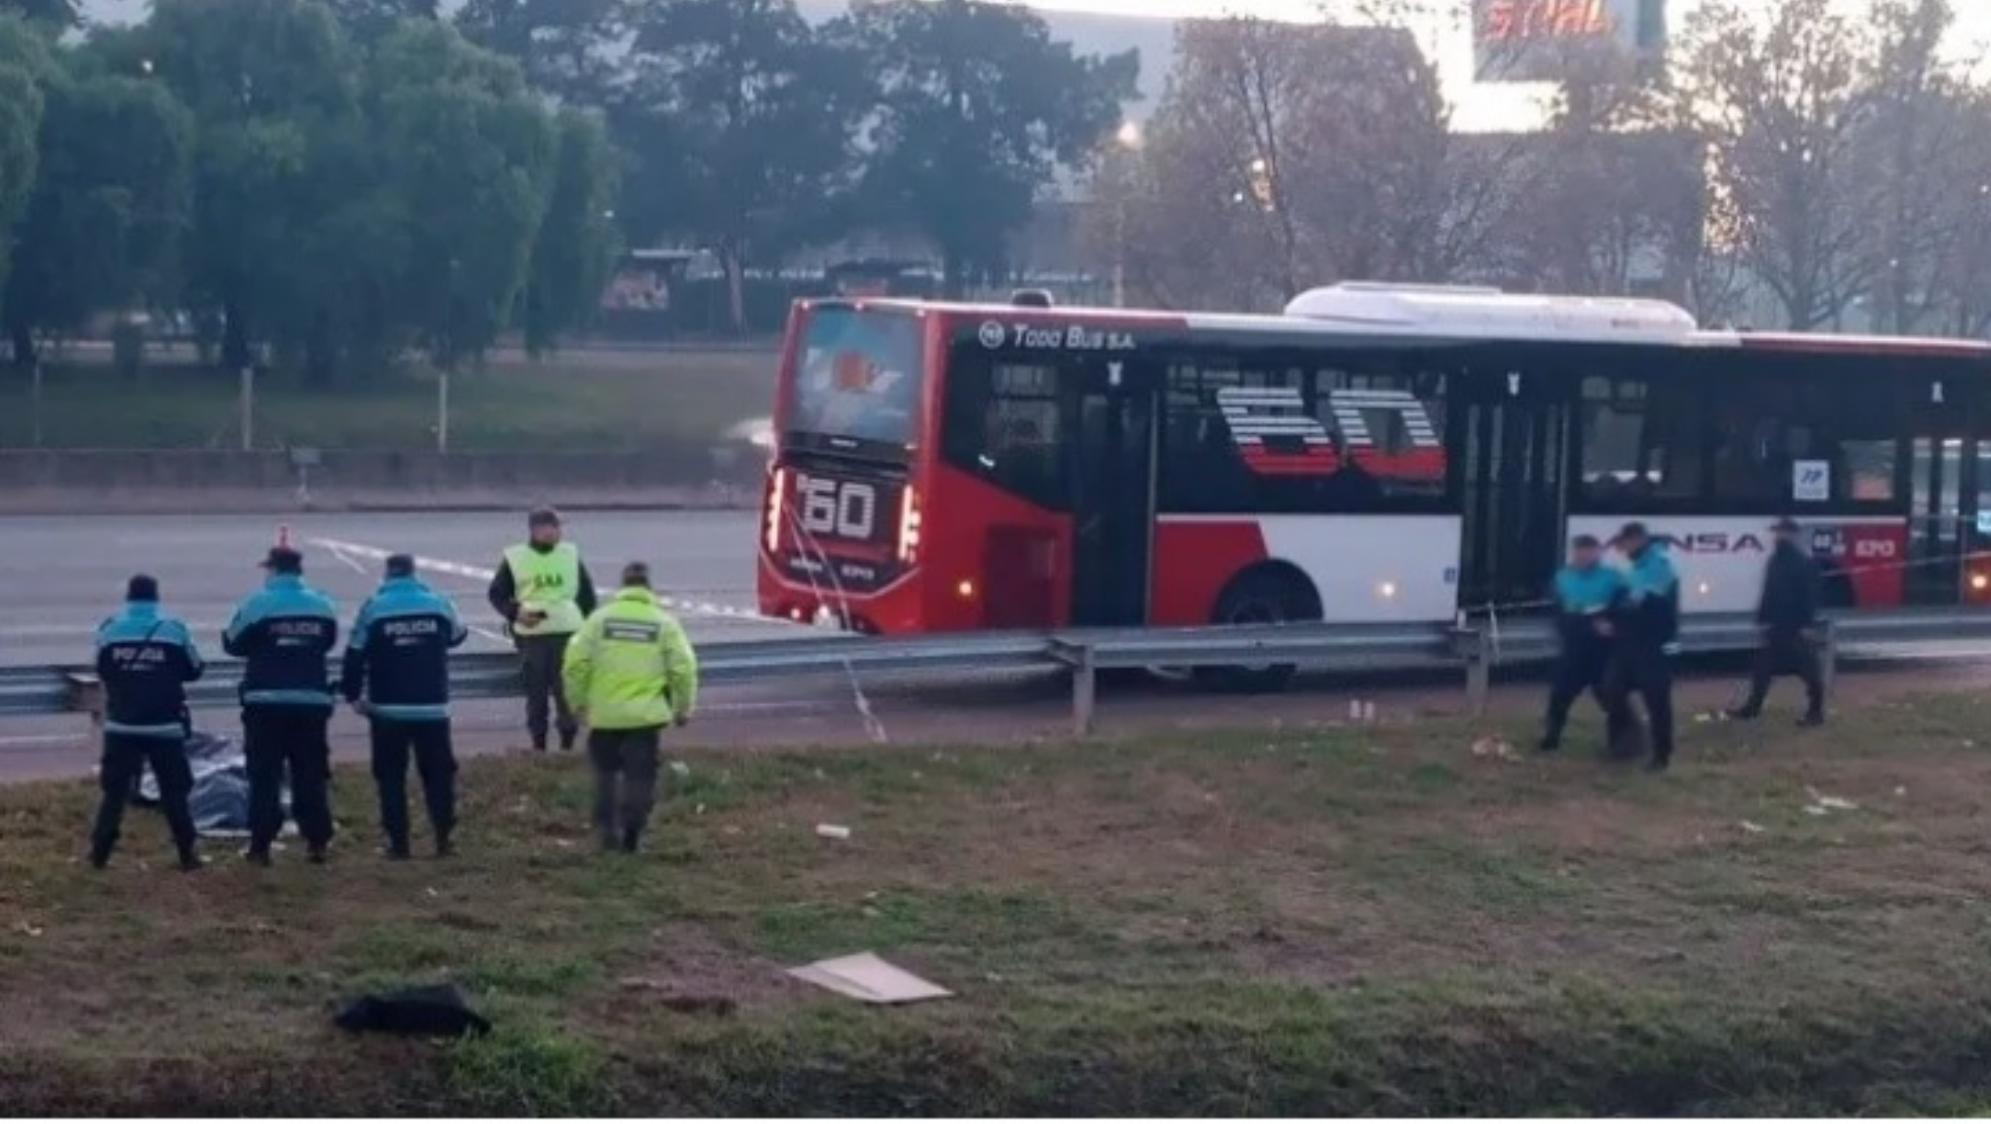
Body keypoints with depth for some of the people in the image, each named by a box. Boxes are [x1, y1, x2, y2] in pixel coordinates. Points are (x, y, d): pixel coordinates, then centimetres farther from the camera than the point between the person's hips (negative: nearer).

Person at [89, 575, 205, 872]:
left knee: (115, 789, 9)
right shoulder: (175, 629, -5)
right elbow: (193, 670, 7)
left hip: (121, 725, 1)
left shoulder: (109, 630, -2)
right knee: (174, 791, 6)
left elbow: (102, 671, 11)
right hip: (165, 725, -1)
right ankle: (187, 853, 3)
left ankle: (100, 852, 5)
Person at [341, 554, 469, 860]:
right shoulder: (439, 605, 0)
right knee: (438, 773, 10)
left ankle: (398, 841, 2)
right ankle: (443, 836, 2)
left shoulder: (373, 608, -6)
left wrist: (353, 694, 7)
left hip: (388, 709, -1)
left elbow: (355, 655, -5)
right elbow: (457, 635, 20)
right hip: (432, 708, 1)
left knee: (391, 776, 6)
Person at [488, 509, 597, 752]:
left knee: (567, 688, -2)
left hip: (568, 632, 1)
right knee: (536, 690, 2)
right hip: (531, 635, -1)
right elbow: (497, 594, 5)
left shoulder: (571, 555, 9)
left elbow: (586, 592, 16)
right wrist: (515, 612, -13)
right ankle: (538, 740, 10)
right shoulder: (515, 558, 1)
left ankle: (568, 739, 6)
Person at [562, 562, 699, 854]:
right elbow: (683, 668, -4)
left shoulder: (601, 618, 1)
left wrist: (579, 701, 7)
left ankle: (607, 829, 12)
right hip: (646, 714, -1)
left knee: (606, 772, 17)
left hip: (604, 712, 1)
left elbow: (576, 661, -4)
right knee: (640, 775, 5)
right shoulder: (664, 622, 1)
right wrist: (684, 707, 8)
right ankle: (631, 832, -3)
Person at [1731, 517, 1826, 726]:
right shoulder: (1776, 559, 12)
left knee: (1807, 668, -1)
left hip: (1796, 626, -8)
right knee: (1764, 666, 11)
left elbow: (1810, 596, -15)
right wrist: (1762, 618, 13)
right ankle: (1752, 707, 19)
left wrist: (1807, 624, -20)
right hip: (1776, 625, 8)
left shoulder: (1804, 561, -12)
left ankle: (1815, 711, 5)